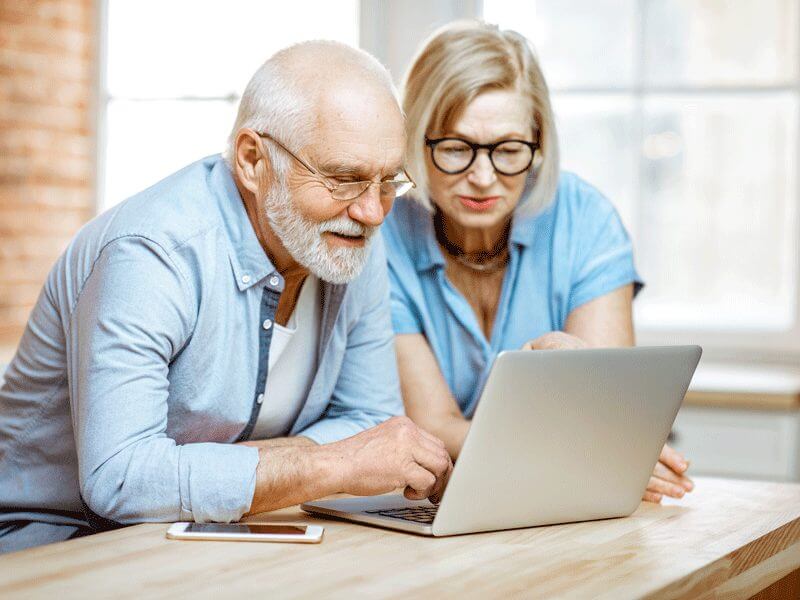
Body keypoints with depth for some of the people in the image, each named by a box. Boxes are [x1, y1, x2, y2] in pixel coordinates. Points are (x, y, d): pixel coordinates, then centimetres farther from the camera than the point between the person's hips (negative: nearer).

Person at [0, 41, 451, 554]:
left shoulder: (357, 246, -2)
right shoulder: (150, 255, -24)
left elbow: (370, 418, 2)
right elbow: (117, 477, -32)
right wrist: (332, 466, -30)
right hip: (54, 536, -6)